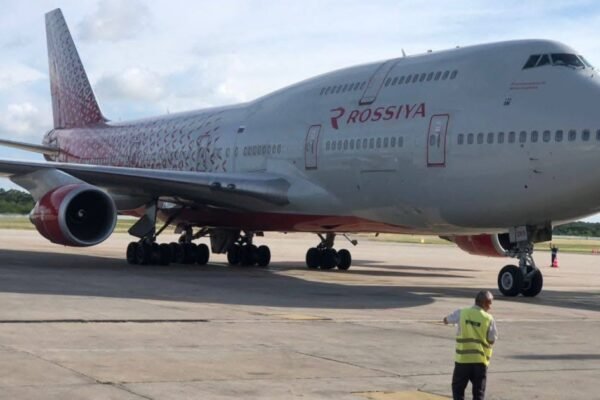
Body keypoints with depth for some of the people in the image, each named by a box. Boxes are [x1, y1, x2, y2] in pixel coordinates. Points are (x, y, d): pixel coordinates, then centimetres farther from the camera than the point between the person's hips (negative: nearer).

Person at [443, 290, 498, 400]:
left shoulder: (462, 313, 0)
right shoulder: (489, 318, -4)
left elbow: (446, 320, 15)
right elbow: (492, 340, 0)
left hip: (463, 359, 1)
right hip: (480, 360, -1)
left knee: (458, 388, 13)